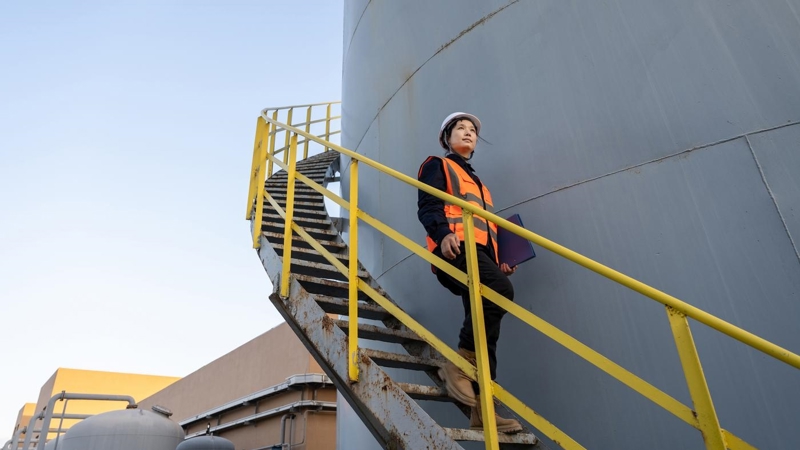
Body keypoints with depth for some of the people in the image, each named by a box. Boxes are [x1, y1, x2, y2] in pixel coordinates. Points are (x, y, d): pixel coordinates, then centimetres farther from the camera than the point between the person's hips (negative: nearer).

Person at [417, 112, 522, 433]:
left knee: (485, 331, -1)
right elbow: (428, 206, -4)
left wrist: (498, 262, 18)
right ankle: (459, 365, -24)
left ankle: (483, 410, 0)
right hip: (456, 248, -8)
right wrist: (442, 233, -24)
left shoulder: (476, 182, 36)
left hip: (479, 252, 8)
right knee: (501, 289, -32)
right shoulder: (437, 165, 14)